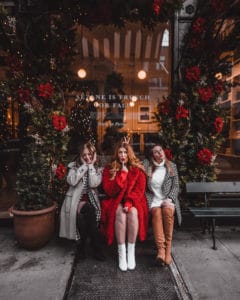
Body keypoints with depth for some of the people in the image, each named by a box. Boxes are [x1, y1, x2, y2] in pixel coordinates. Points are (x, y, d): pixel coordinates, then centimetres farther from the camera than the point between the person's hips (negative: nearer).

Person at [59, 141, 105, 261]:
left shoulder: (98, 169, 6)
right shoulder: (74, 166, 6)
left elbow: (93, 184, -12)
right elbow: (71, 181, -13)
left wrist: (91, 165, -9)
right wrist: (84, 166, -10)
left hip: (90, 199, 1)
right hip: (76, 200, -1)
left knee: (89, 212, -28)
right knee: (89, 210, -27)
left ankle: (83, 246, -4)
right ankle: (96, 248, -9)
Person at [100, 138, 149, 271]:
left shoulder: (138, 169, 2)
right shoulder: (109, 169, 1)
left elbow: (140, 190, -4)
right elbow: (109, 191, -8)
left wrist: (129, 203, -21)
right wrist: (122, 174, -14)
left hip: (133, 201, 1)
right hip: (115, 201, 0)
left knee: (133, 212, -31)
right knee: (120, 213, -32)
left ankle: (131, 251, -19)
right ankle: (121, 252, -21)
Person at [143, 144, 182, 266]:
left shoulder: (172, 166, 8)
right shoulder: (147, 165, 5)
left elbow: (176, 186, 6)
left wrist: (169, 199, -7)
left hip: (168, 199, 0)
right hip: (153, 200, 0)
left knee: (168, 210, -31)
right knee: (156, 212, -31)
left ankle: (168, 249, -22)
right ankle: (161, 249, -32)